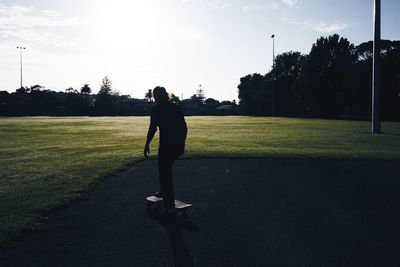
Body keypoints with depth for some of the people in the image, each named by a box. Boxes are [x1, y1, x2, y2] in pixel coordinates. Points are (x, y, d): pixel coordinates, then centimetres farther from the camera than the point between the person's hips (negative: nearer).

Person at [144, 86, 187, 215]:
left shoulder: (156, 108, -2)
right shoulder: (176, 107, 14)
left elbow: (152, 128, -8)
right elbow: (184, 127, 13)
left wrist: (147, 144, -1)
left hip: (166, 144, -6)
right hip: (179, 145, 6)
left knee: (164, 172, 5)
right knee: (166, 167, 28)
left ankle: (169, 205, 6)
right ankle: (163, 192, 42)